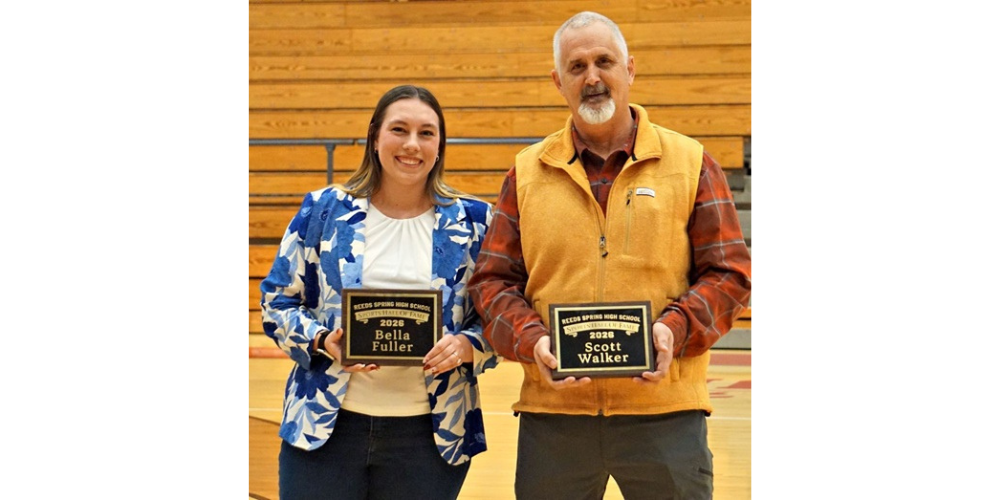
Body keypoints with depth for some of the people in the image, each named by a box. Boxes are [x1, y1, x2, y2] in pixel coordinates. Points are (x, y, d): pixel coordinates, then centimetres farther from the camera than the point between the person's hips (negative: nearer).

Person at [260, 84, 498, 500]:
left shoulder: (474, 222, 3)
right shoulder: (323, 211, 2)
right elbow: (277, 301, 5)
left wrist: (467, 346, -16)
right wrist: (322, 341, -13)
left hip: (430, 434, 1)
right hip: (325, 426, 0)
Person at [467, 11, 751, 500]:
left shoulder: (690, 163, 5)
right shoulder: (526, 172, 9)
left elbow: (728, 272, 3)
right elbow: (493, 280, 7)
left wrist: (675, 328, -14)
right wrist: (533, 342, -11)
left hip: (665, 409, -1)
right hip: (551, 411, 1)